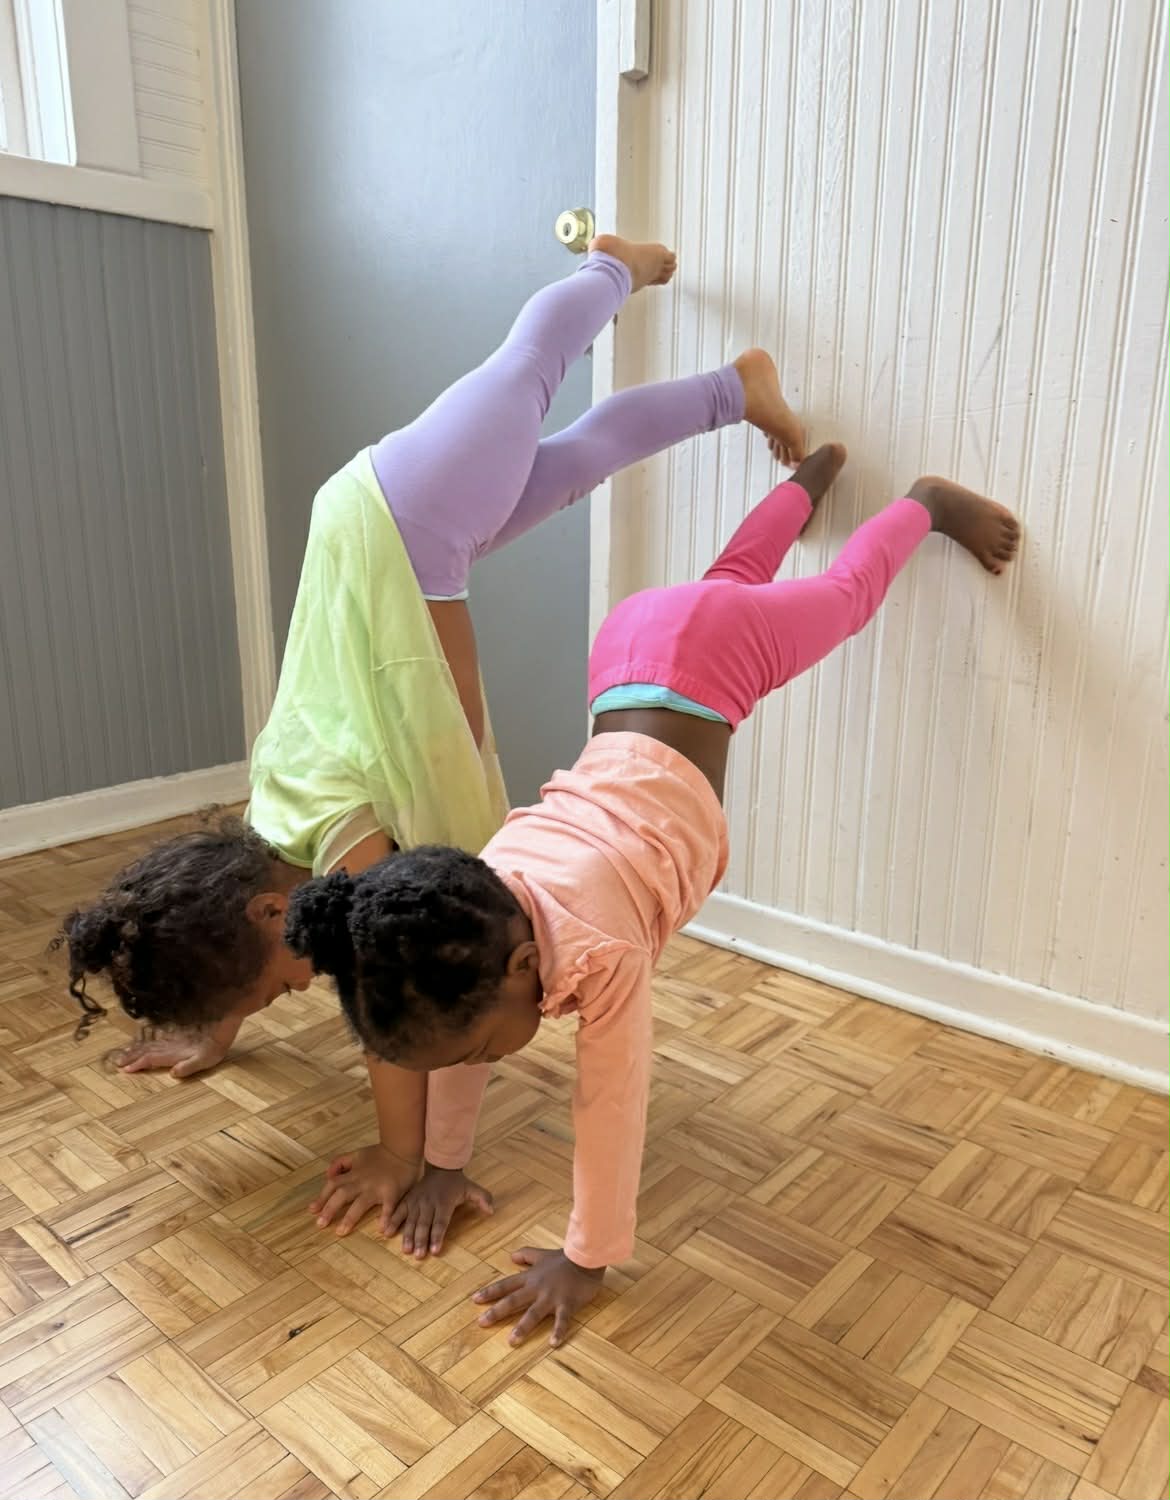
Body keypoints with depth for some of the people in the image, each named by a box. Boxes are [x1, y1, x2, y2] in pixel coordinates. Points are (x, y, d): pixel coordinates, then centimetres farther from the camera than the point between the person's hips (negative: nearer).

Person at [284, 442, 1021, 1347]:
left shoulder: (599, 950, -35)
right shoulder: (470, 928, -20)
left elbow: (613, 1108, -24)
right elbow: (453, 1029, -4)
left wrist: (586, 1261, -14)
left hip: (710, 655, -5)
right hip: (632, 640, 5)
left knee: (846, 595, 22)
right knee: (729, 577, 34)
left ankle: (929, 501, 49)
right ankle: (814, 473, 62)